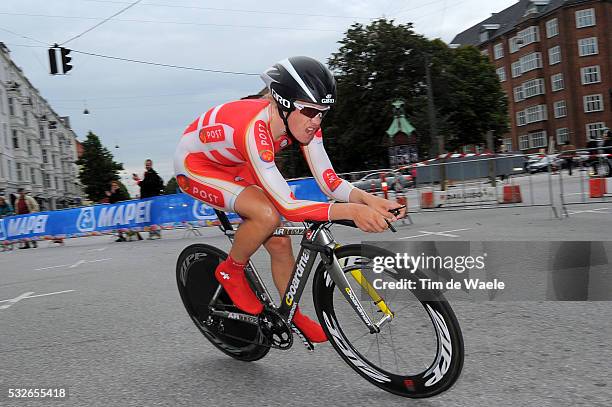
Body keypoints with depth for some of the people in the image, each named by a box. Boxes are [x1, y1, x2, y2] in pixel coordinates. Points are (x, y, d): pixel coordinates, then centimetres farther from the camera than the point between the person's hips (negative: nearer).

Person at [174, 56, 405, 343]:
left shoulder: (302, 120, -19)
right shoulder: (254, 129, -41)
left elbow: (329, 181, -19)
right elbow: (288, 207, -42)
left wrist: (367, 199, -36)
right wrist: (352, 212, -50)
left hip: (233, 165, 7)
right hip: (194, 166, -7)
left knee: (279, 242, 0)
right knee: (268, 214, -31)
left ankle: (294, 317, 22)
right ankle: (230, 272, -2)